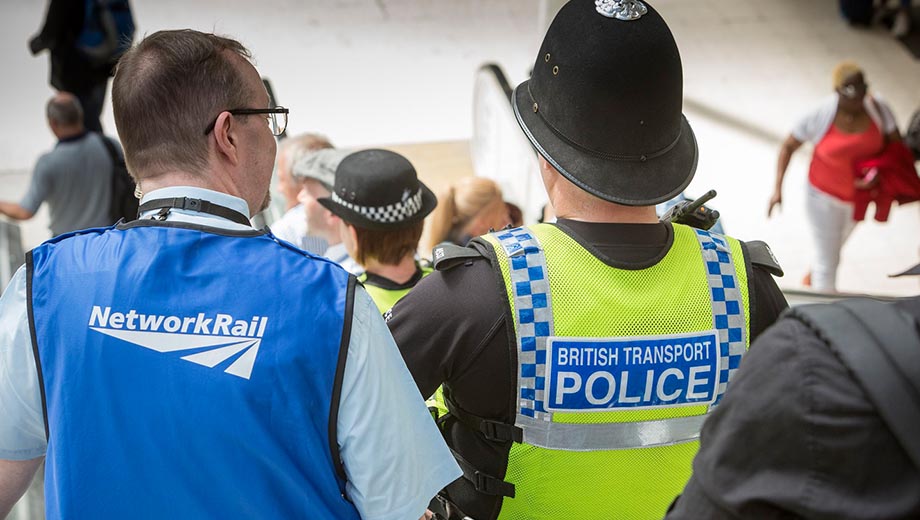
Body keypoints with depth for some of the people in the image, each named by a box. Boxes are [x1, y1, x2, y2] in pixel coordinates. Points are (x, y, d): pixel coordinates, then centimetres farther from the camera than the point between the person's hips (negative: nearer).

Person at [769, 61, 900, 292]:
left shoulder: (877, 108, -17)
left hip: (860, 194, 4)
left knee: (836, 244, 30)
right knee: (828, 261, 2)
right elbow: (788, 146, -12)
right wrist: (777, 188, -19)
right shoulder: (821, 116, -24)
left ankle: (811, 278, 59)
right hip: (826, 196, -4)